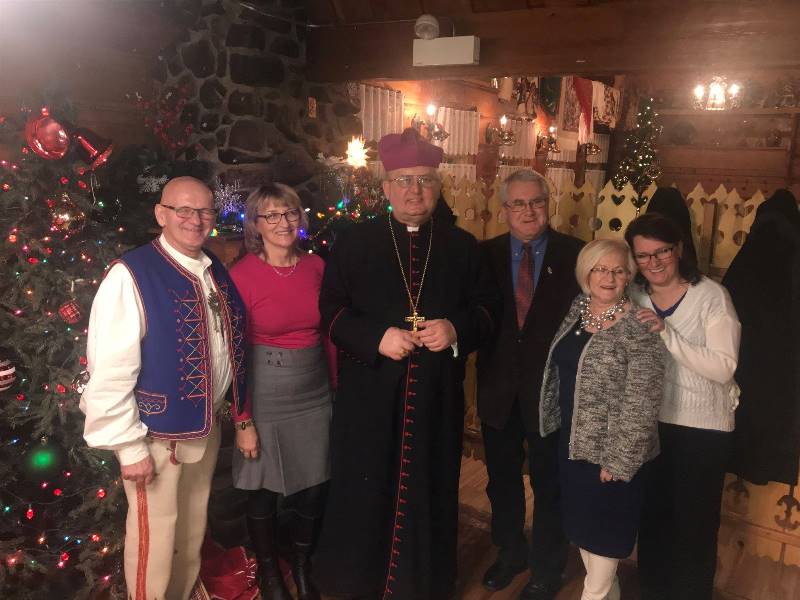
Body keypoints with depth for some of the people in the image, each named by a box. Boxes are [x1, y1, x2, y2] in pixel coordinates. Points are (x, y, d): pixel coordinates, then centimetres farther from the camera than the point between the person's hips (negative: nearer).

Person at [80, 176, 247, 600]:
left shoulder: (216, 271, 4)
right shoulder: (131, 276, -19)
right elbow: (110, 371, -20)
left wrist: (234, 408, 14)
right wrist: (129, 446, -17)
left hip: (208, 424, 7)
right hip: (158, 432, -7)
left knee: (194, 524, 24)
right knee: (155, 534, 9)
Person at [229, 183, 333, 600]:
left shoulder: (316, 267, 0)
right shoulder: (241, 275, -12)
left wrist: (339, 389, 7)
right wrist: (242, 421, -10)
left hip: (315, 394, 4)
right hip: (265, 397, -3)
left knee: (313, 487, 15)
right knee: (264, 490, 14)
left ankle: (302, 565, 41)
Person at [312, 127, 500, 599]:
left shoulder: (462, 246, 7)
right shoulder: (354, 242, 3)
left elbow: (487, 308, 8)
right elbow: (332, 309, 0)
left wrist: (457, 329, -13)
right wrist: (376, 338, -16)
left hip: (438, 396, 2)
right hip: (370, 395, -1)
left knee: (429, 493, 10)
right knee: (365, 492, 7)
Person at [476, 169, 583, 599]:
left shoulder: (574, 254, -6)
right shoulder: (486, 254, -1)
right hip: (499, 388, 2)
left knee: (549, 483, 13)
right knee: (501, 478, 19)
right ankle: (510, 551, 45)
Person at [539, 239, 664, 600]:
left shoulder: (639, 329, -19)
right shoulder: (576, 309, 2)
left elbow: (641, 405, -19)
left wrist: (618, 462, -18)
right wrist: (557, 426, 15)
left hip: (610, 452, -7)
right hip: (571, 442, 7)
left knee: (603, 531, 11)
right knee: (581, 525, 21)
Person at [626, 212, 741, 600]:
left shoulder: (712, 296, -12)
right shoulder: (633, 297, 0)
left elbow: (724, 368, -22)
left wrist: (667, 335, -30)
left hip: (702, 427, -4)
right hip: (649, 423, 4)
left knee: (695, 523, 11)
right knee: (652, 516, 19)